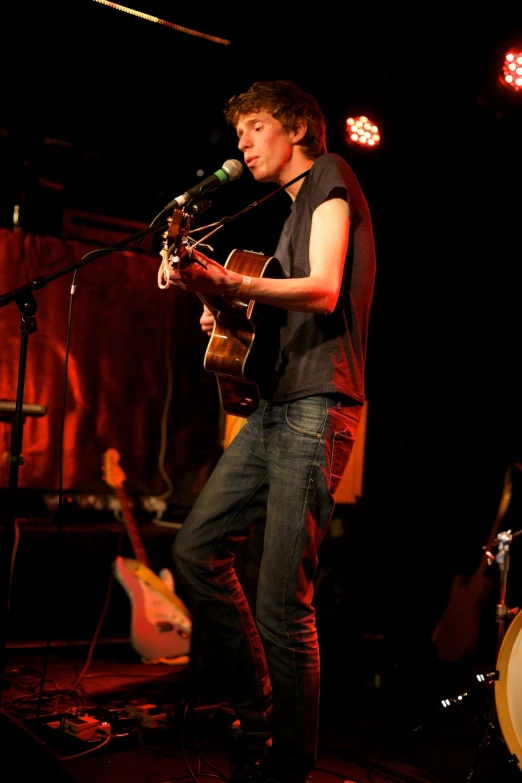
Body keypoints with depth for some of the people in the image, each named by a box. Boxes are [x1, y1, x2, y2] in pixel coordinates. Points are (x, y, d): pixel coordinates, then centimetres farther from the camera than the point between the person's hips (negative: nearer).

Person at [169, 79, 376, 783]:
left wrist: (230, 283, -27)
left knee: (282, 604, -10)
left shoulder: (330, 177, 1)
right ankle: (257, 714, 16)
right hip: (276, 407, 10)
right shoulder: (295, 208, 28)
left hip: (318, 408, -10)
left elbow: (324, 291, -15)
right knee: (196, 547, 4)